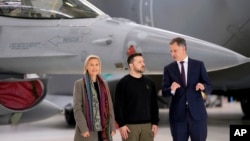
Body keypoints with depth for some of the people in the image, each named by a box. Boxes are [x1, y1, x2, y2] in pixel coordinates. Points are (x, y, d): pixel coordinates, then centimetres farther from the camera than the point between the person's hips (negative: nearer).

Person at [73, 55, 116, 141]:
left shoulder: (103, 84, 12)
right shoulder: (79, 84, -2)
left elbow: (109, 106, 11)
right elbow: (77, 108, -8)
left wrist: (112, 127, 3)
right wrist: (83, 128, -17)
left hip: (102, 129, 5)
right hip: (87, 129, -5)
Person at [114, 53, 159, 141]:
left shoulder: (149, 83, 11)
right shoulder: (123, 83, -4)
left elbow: (154, 104, 13)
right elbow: (118, 106, -7)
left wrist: (155, 122, 7)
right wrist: (121, 124, -13)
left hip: (147, 125, 5)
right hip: (130, 125, -5)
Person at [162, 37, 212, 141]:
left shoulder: (198, 65, 6)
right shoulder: (168, 68, 6)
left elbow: (209, 88, 5)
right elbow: (164, 92, 0)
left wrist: (203, 86, -18)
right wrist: (171, 89, -22)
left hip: (197, 113, 0)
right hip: (178, 115, 1)